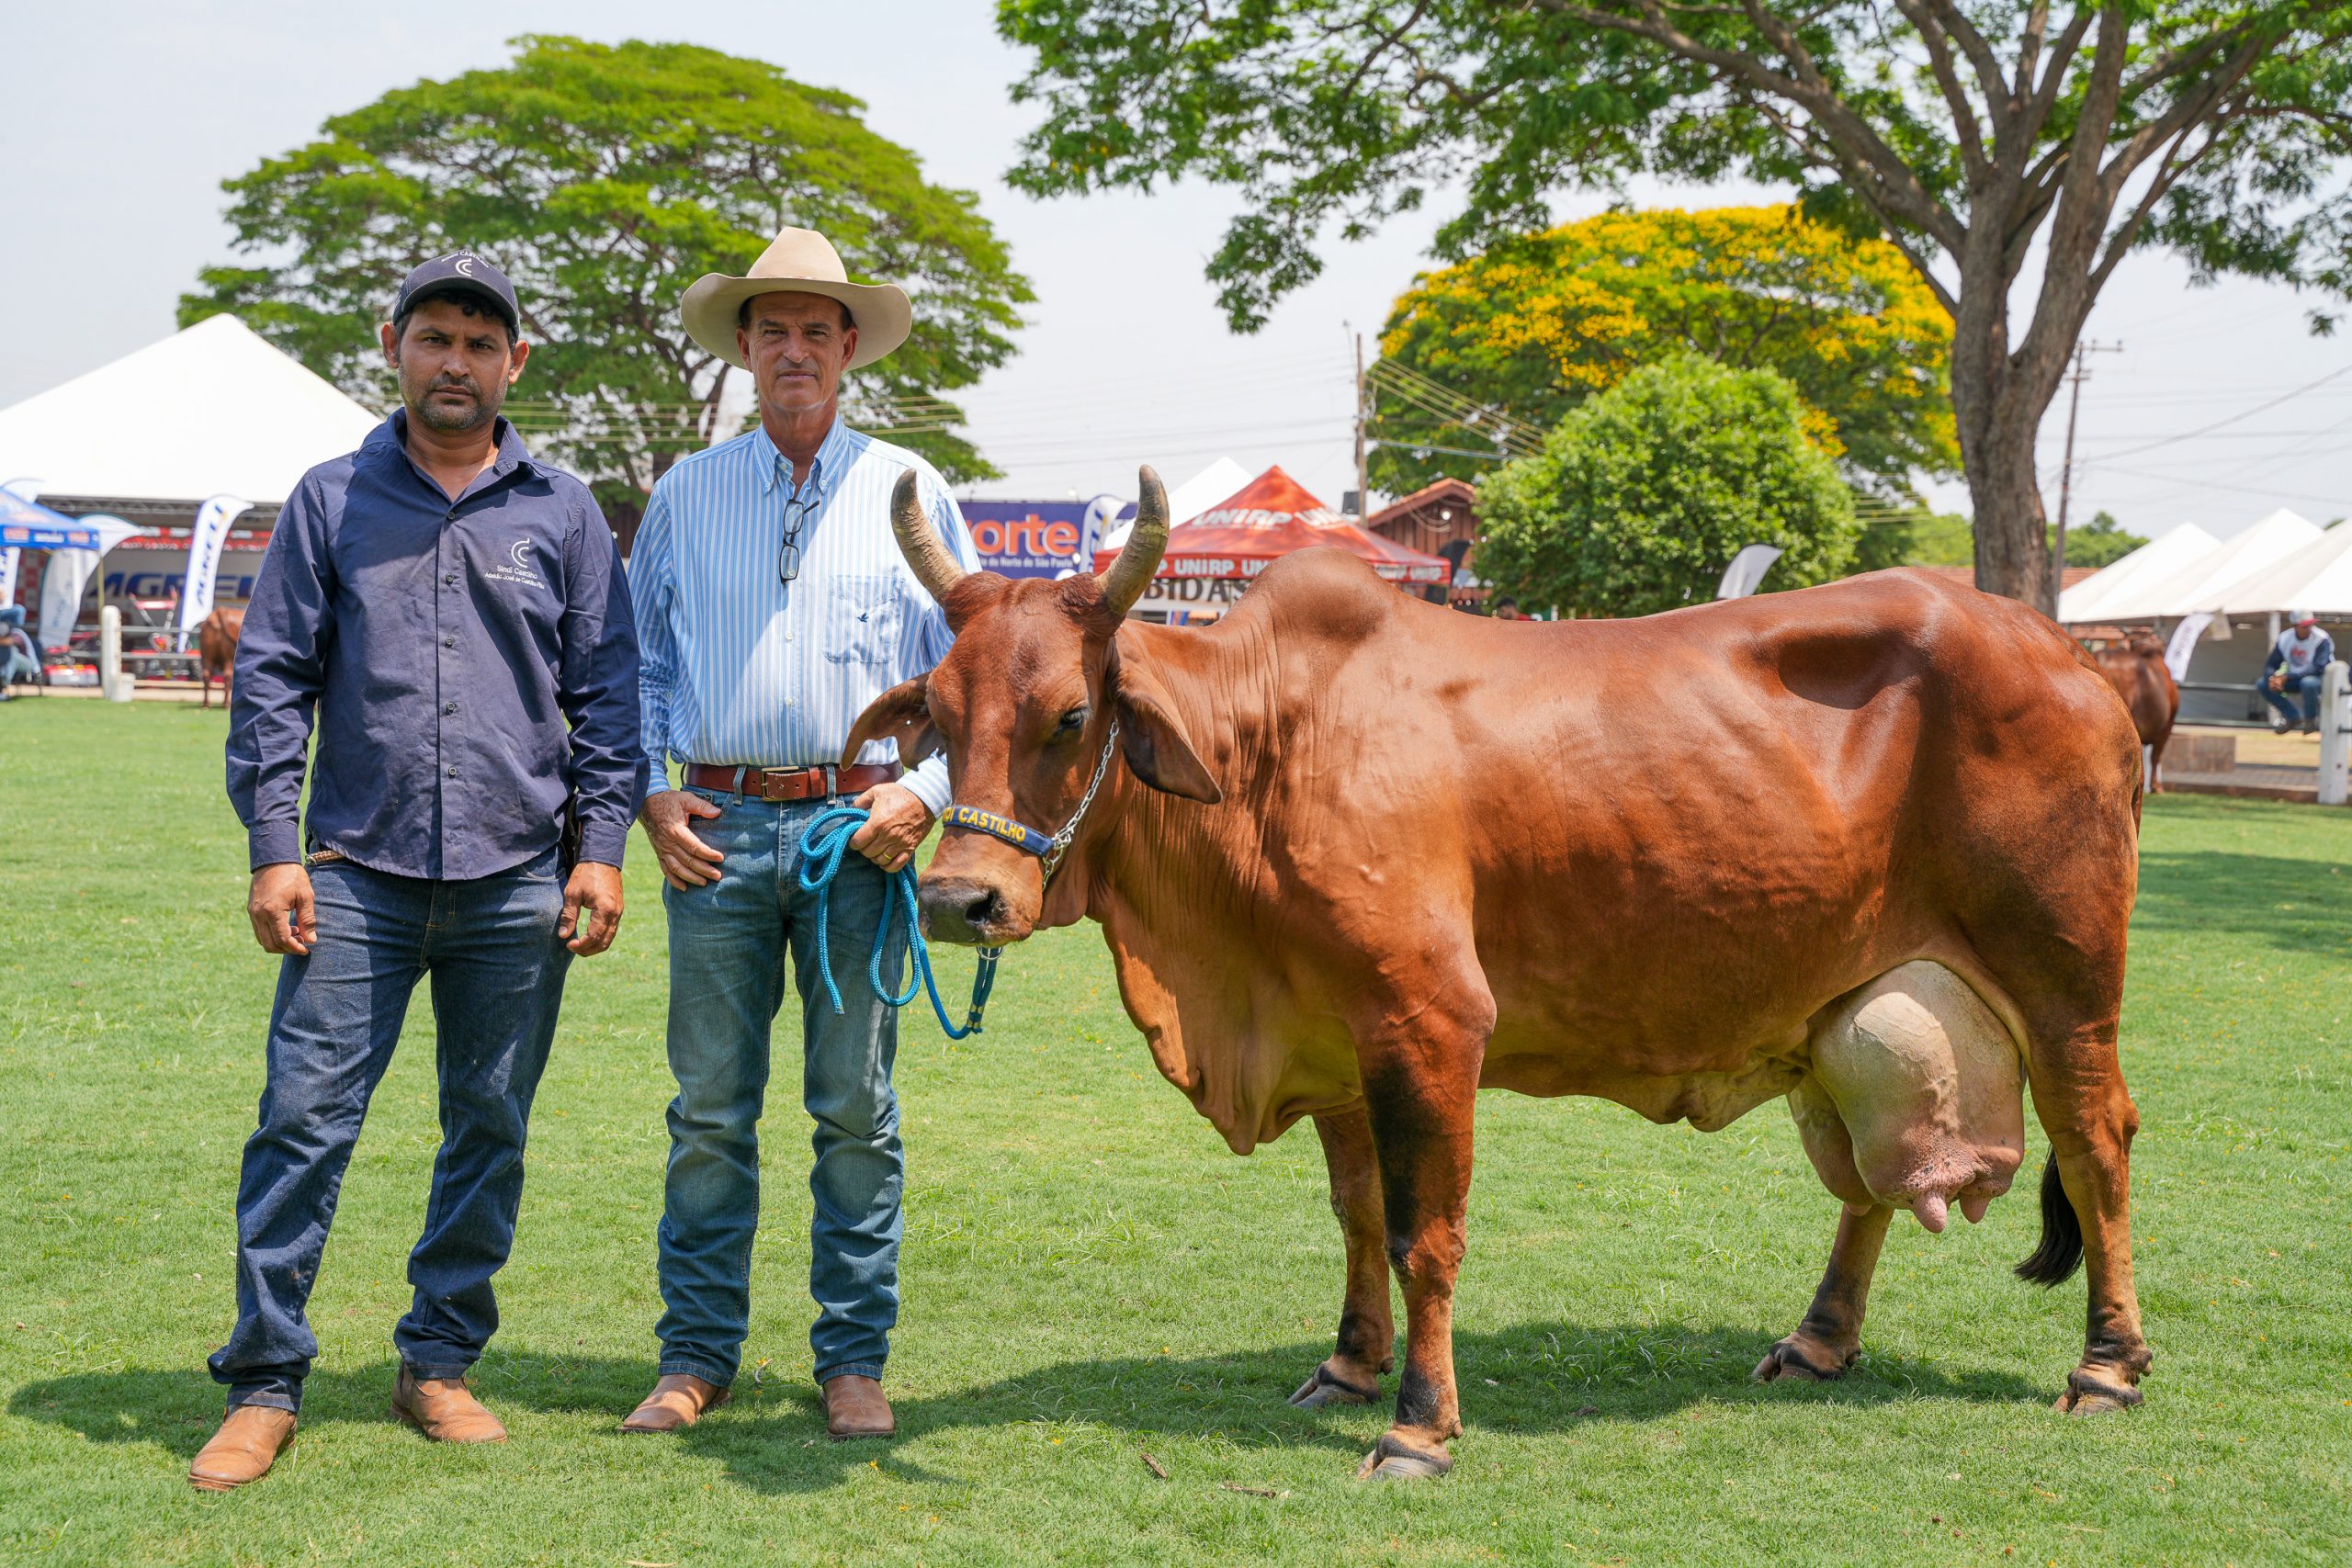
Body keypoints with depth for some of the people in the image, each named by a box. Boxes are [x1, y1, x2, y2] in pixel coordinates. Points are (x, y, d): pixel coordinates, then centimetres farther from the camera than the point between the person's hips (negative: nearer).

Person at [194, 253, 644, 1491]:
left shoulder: (562, 512, 9)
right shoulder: (330, 502, 7)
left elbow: (607, 690, 9)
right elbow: (271, 680, 6)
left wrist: (600, 848, 0)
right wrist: (274, 850, -3)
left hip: (517, 880, 1)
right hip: (358, 874, -1)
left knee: (490, 1128, 7)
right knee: (304, 1118, -5)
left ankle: (440, 1365, 20)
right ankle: (263, 1384, 4)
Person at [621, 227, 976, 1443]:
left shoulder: (908, 491, 9)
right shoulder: (684, 496, 12)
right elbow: (638, 665, 16)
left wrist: (924, 791, -5)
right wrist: (651, 794, 2)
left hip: (861, 825, -1)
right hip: (719, 829, 1)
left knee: (855, 1107, 3)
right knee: (709, 1106, 3)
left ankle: (854, 1360, 12)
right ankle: (697, 1353, 14)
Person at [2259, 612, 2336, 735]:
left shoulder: (2322, 639, -19)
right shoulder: (2284, 638, -5)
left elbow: (2318, 668, -27)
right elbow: (2270, 665, -1)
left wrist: (2286, 677, -32)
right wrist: (2272, 678, -27)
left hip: (2320, 678, -5)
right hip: (2293, 680, 5)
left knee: (2308, 683, -40)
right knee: (2262, 684, -10)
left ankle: (2310, 719, -11)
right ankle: (2292, 716, 5)